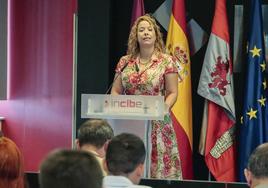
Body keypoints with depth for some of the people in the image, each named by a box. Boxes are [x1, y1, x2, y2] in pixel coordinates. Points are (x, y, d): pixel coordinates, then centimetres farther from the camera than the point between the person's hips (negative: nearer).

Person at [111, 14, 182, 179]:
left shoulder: (167, 61, 0)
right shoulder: (125, 62, 9)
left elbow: (172, 93, -2)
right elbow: (115, 91, 12)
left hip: (156, 123, -3)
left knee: (158, 165, -7)